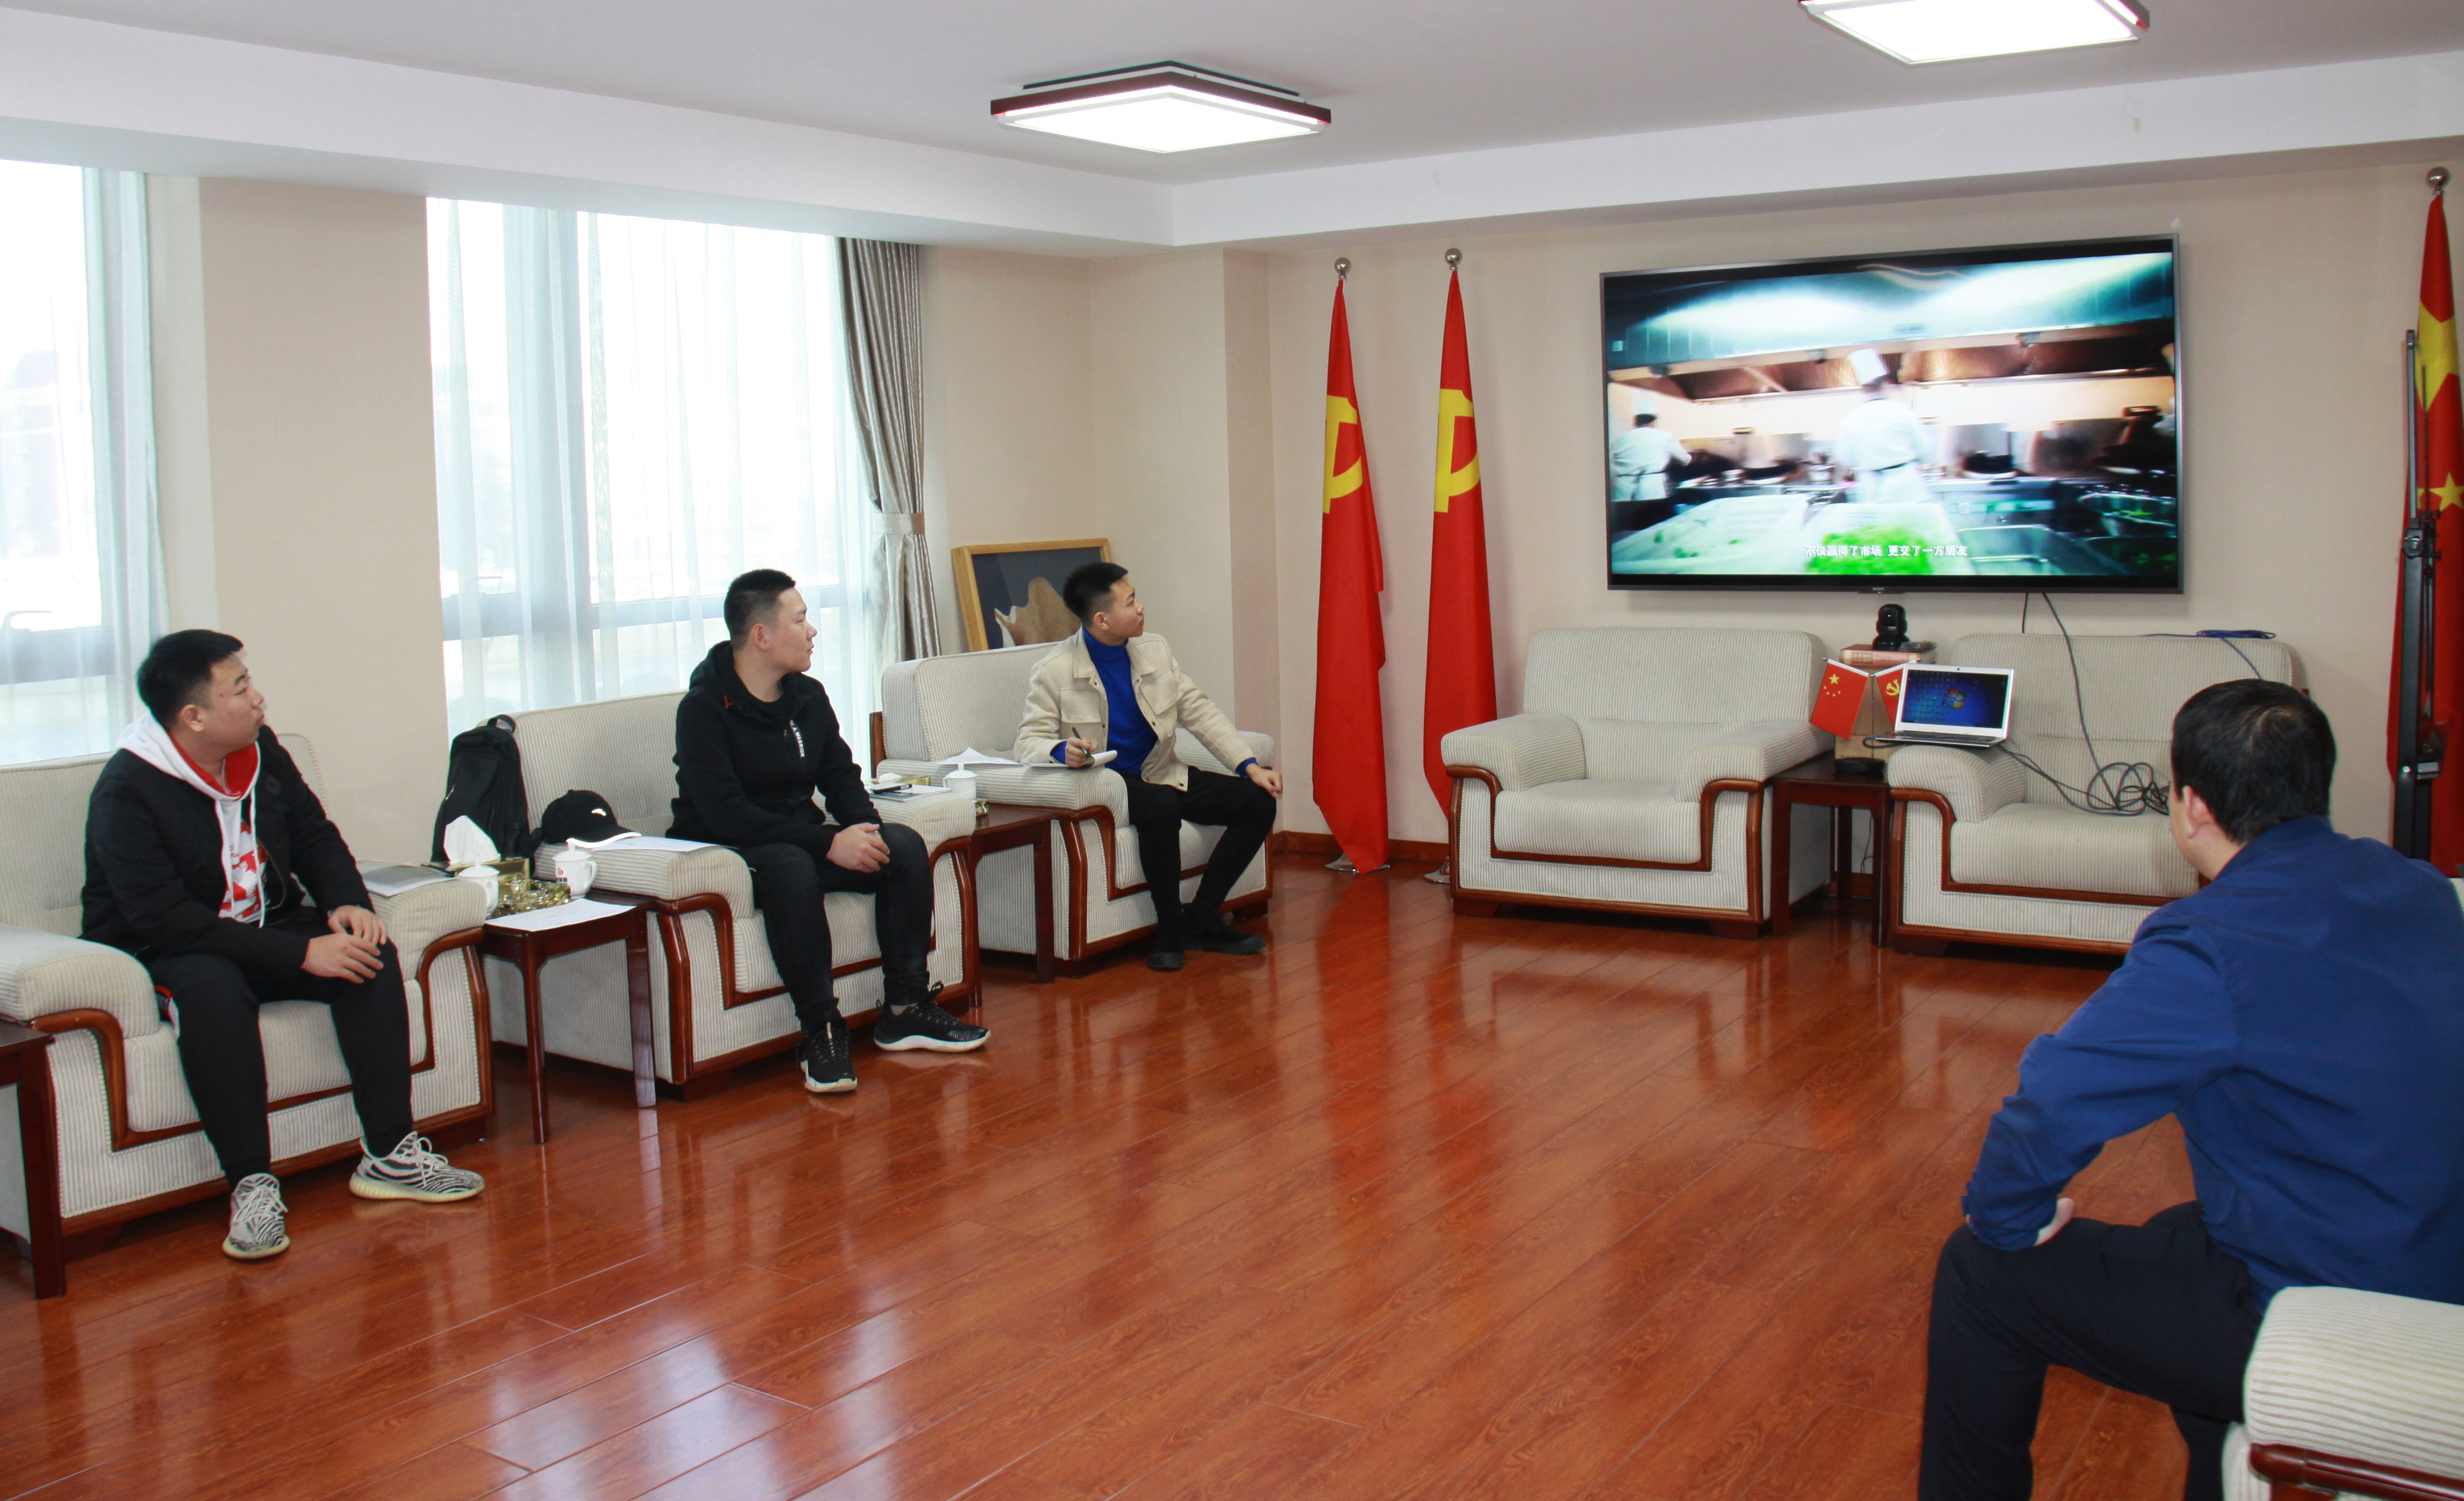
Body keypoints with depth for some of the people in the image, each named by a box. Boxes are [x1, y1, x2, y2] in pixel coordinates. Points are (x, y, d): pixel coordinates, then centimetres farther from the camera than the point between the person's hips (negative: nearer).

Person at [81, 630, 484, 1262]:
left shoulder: (260, 750, 0)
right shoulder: (126, 794, -21)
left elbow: (315, 833, 12)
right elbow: (167, 922, -27)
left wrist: (346, 903, -10)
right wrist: (300, 955, -32)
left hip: (269, 930, 6)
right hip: (165, 957, -6)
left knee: (369, 952, -20)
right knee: (211, 988, -39)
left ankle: (389, 1154, -18)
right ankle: (253, 1186, -33)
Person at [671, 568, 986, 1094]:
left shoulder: (808, 696, 8)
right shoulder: (704, 708, -14)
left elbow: (841, 775, 13)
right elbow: (725, 814, -23)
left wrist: (865, 828, -12)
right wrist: (829, 843, -28)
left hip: (802, 838, 7)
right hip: (729, 853, -7)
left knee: (904, 845, -16)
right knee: (790, 866, -39)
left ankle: (905, 1009, -11)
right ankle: (821, 1031, -31)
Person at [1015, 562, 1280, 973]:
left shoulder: (1155, 651, 6)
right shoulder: (1054, 672, -10)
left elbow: (1199, 711, 7)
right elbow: (1029, 742, -13)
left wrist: (1251, 766, -2)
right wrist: (1061, 750, -37)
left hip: (1161, 774, 6)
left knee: (1258, 801, -10)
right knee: (1160, 806, -38)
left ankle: (1202, 916, -3)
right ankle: (1171, 928, -19)